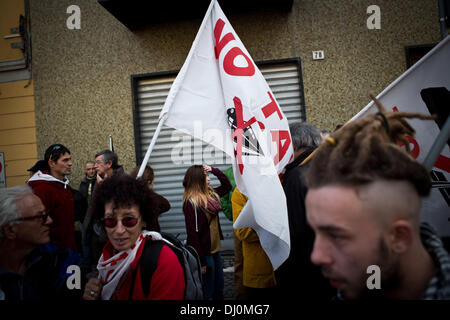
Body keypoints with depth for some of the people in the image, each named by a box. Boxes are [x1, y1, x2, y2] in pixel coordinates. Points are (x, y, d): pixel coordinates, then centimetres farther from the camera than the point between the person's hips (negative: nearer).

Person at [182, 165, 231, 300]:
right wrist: (201, 262, -20)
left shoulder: (210, 194, 4)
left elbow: (227, 186, 19)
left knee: (219, 289, 20)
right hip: (205, 253, -8)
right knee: (207, 292, 8)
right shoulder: (191, 202, -20)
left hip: (215, 249, 8)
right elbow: (193, 234, -21)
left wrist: (214, 170, 3)